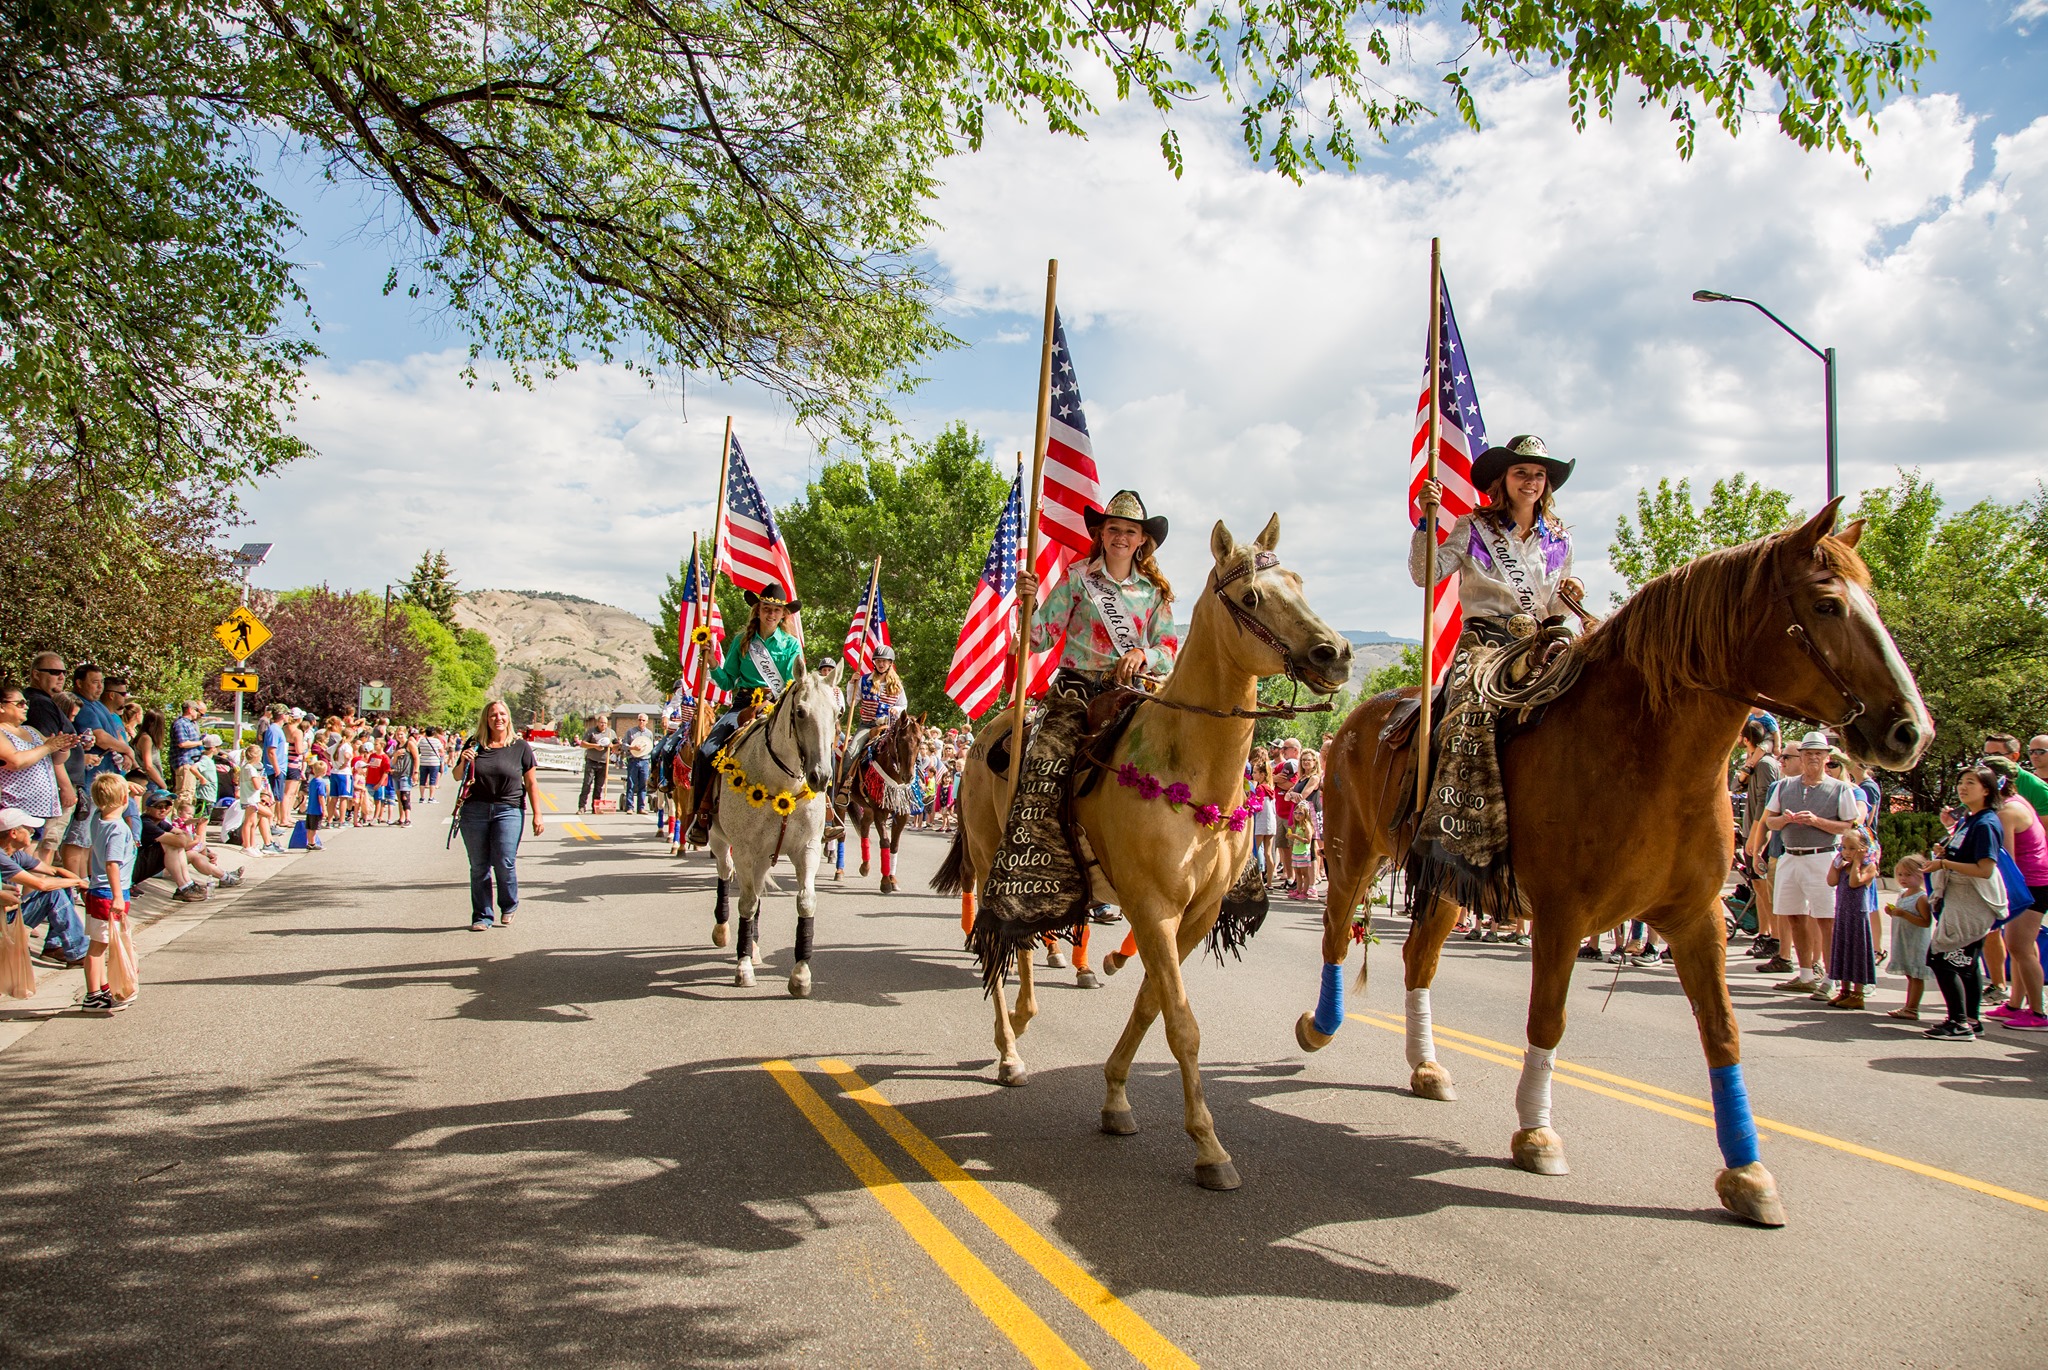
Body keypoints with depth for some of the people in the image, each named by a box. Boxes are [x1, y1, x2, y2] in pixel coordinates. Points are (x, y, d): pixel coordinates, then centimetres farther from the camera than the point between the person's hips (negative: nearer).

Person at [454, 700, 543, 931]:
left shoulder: (520, 746, 3)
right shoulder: (475, 745, 7)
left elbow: (531, 783, 6)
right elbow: (458, 777, 16)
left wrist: (537, 815, 1)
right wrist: (464, 762, -6)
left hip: (508, 810, -2)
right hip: (474, 810, 2)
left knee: (504, 862, -9)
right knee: (478, 866, 5)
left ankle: (509, 907, 16)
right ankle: (482, 916, 15)